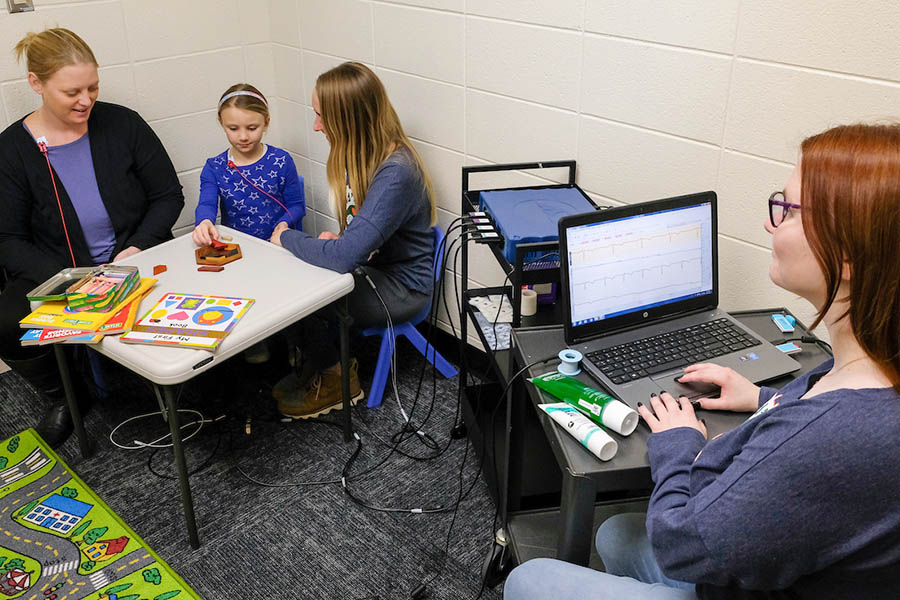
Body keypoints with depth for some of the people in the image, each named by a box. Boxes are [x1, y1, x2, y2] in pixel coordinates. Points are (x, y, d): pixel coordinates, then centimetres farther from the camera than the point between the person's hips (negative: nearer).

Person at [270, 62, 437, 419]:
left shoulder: (395, 175, -31)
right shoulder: (363, 155, -2)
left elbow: (342, 258, -35)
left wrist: (287, 237, -17)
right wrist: (334, 239, -8)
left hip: (402, 288, -8)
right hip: (368, 265, 8)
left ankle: (335, 380, 10)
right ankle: (314, 363, 14)